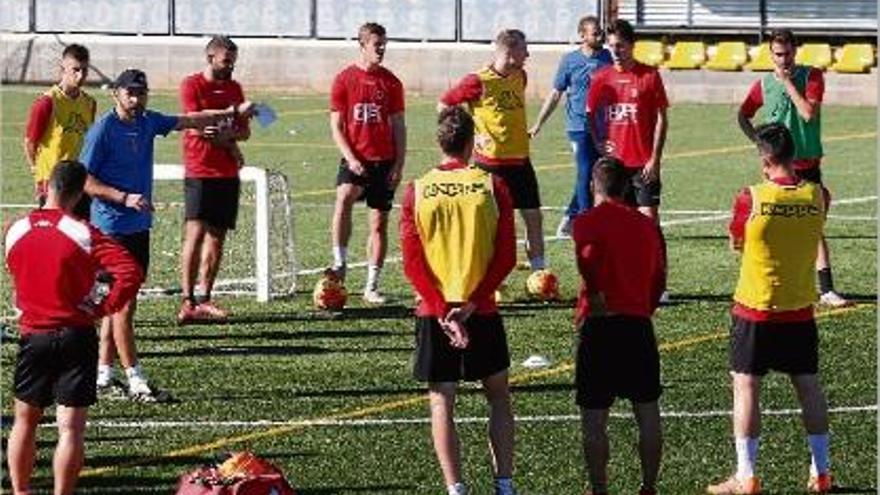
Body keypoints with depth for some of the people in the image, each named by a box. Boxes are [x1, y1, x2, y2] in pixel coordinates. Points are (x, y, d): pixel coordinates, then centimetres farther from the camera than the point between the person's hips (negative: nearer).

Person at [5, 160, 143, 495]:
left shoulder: (15, 232, 0)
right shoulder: (83, 234, -12)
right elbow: (131, 273, -20)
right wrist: (103, 307, -9)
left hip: (32, 336, 3)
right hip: (76, 337, -3)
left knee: (25, 421, 18)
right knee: (70, 428, -1)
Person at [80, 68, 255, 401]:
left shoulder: (147, 122, 9)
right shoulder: (103, 130, -12)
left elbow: (191, 121, 19)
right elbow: (84, 180, -13)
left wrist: (234, 112, 15)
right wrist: (125, 198, -21)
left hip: (139, 225, 8)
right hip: (112, 227, -8)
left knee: (119, 301, 11)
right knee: (123, 303, -6)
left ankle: (103, 374, 17)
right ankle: (136, 382, -6)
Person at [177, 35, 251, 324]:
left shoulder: (234, 89, 16)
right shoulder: (192, 85, -3)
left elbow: (244, 131, 14)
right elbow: (196, 125, -12)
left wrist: (224, 133, -8)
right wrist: (231, 143, -5)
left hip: (228, 173, 6)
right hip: (200, 172, -6)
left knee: (217, 236, 6)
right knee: (196, 233, -12)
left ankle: (203, 299, 12)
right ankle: (188, 301, -13)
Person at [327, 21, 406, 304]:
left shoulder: (391, 82, 7)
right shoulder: (344, 79, 0)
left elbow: (399, 127, 9)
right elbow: (336, 126, -1)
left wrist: (399, 165, 1)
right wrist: (351, 159, -13)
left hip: (384, 162, 3)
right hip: (355, 160, -3)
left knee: (380, 222, 4)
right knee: (344, 199, -30)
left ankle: (371, 287, 11)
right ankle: (340, 263, -23)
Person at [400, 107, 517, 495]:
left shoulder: (417, 191, -2)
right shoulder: (492, 186, -3)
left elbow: (412, 262, -7)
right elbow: (506, 256, -9)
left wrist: (442, 310, -10)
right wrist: (472, 303, -11)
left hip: (433, 313, 0)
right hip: (482, 311, 0)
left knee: (441, 402, 5)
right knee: (498, 397, 15)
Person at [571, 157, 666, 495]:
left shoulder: (588, 222, -3)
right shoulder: (647, 224, 12)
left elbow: (587, 255, -25)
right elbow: (660, 277, 14)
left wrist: (596, 297, -20)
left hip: (600, 324, -4)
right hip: (639, 324, 4)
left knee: (594, 418, 2)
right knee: (648, 413, 11)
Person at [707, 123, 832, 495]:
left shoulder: (751, 198, -16)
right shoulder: (817, 196, -6)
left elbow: (735, 243, 0)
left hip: (754, 311, -4)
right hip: (800, 311, 4)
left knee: (746, 386, 3)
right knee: (808, 385, 13)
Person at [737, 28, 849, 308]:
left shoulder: (812, 76, -2)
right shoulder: (764, 84, 4)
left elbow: (809, 112, -17)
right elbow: (743, 116, 17)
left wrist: (788, 82, -13)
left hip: (808, 164, -2)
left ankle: (826, 289, -8)